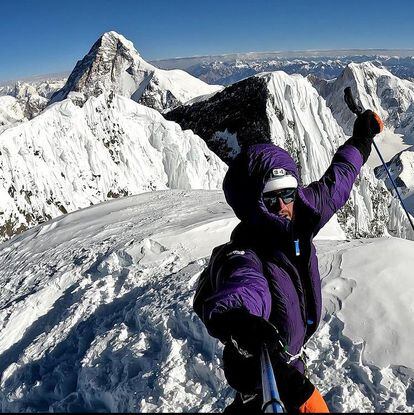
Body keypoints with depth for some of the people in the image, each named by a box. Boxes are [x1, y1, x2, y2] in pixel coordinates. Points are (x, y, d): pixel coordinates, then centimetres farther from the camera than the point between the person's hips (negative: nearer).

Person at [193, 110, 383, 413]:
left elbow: (332, 185, 1)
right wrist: (238, 322, -82)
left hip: (288, 352, 8)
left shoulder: (298, 223, -15)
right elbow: (240, 289, -60)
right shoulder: (244, 257, -37)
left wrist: (361, 139, 12)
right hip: (261, 364, -7)